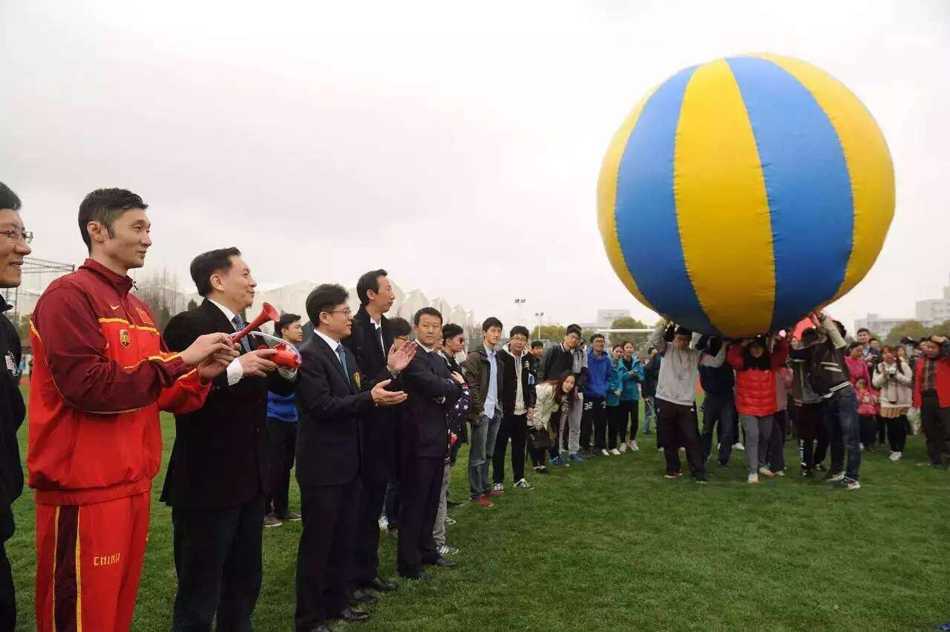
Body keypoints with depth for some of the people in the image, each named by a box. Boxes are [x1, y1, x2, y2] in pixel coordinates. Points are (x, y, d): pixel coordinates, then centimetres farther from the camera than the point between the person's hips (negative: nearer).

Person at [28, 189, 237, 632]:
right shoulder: (68, 295, -12)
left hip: (132, 483, 8)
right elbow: (86, 387, -23)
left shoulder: (139, 309, 14)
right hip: (85, 489, -8)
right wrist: (180, 359, -19)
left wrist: (200, 375, -3)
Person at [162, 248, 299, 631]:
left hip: (249, 478, 8)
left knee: (245, 583, 24)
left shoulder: (246, 330, 10)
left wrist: (287, 368, -4)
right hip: (206, 481, -8)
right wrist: (235, 369, -30)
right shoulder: (188, 325, -15)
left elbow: (279, 388, 16)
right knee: (199, 596, 8)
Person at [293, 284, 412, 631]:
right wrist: (371, 399, -31)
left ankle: (336, 602, 36)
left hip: (348, 462, 9)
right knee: (317, 542, 5)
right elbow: (322, 405, -24)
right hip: (323, 465, -9)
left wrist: (389, 372, 2)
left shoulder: (345, 352, 11)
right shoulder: (308, 355, -16)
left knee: (344, 539, 20)